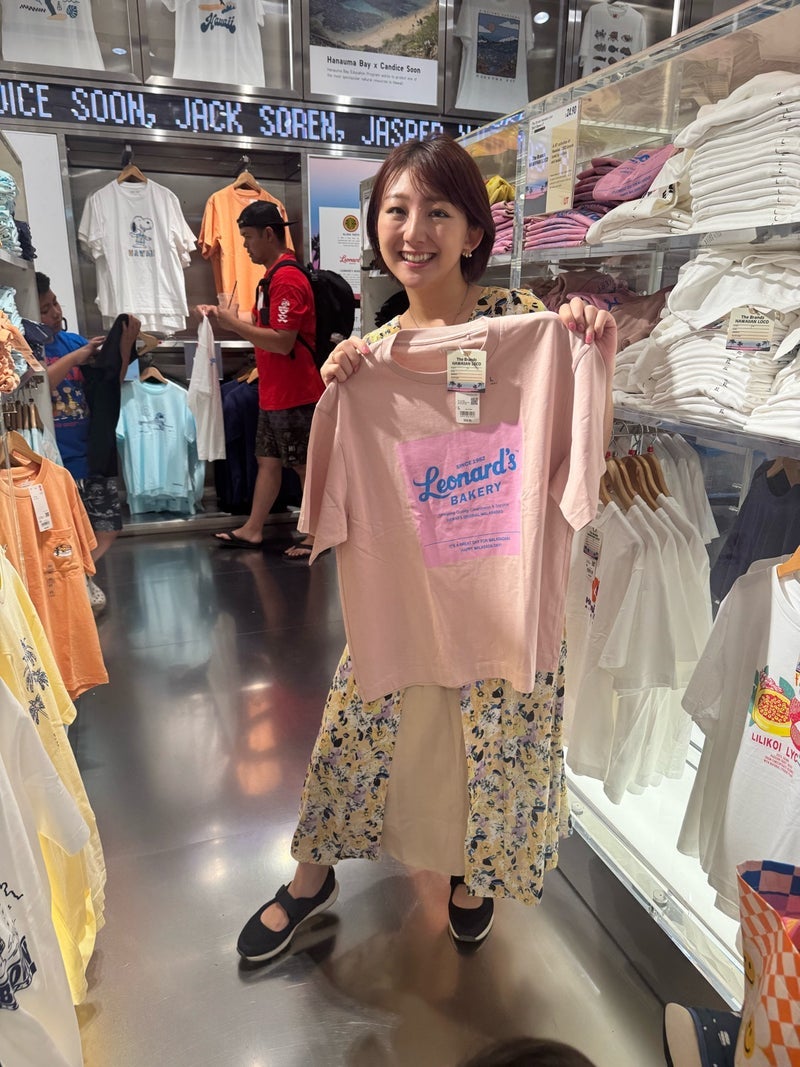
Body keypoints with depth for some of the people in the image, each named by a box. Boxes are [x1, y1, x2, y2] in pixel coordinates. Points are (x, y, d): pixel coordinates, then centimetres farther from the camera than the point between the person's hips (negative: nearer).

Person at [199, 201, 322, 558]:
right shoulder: (275, 276, 15)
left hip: (295, 394, -10)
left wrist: (234, 324, -17)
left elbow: (283, 342, -24)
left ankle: (317, 536, 12)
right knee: (268, 460, 14)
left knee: (306, 466, 0)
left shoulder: (287, 280, -17)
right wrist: (230, 317, 7)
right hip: (274, 392, 10)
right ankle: (252, 530, 22)